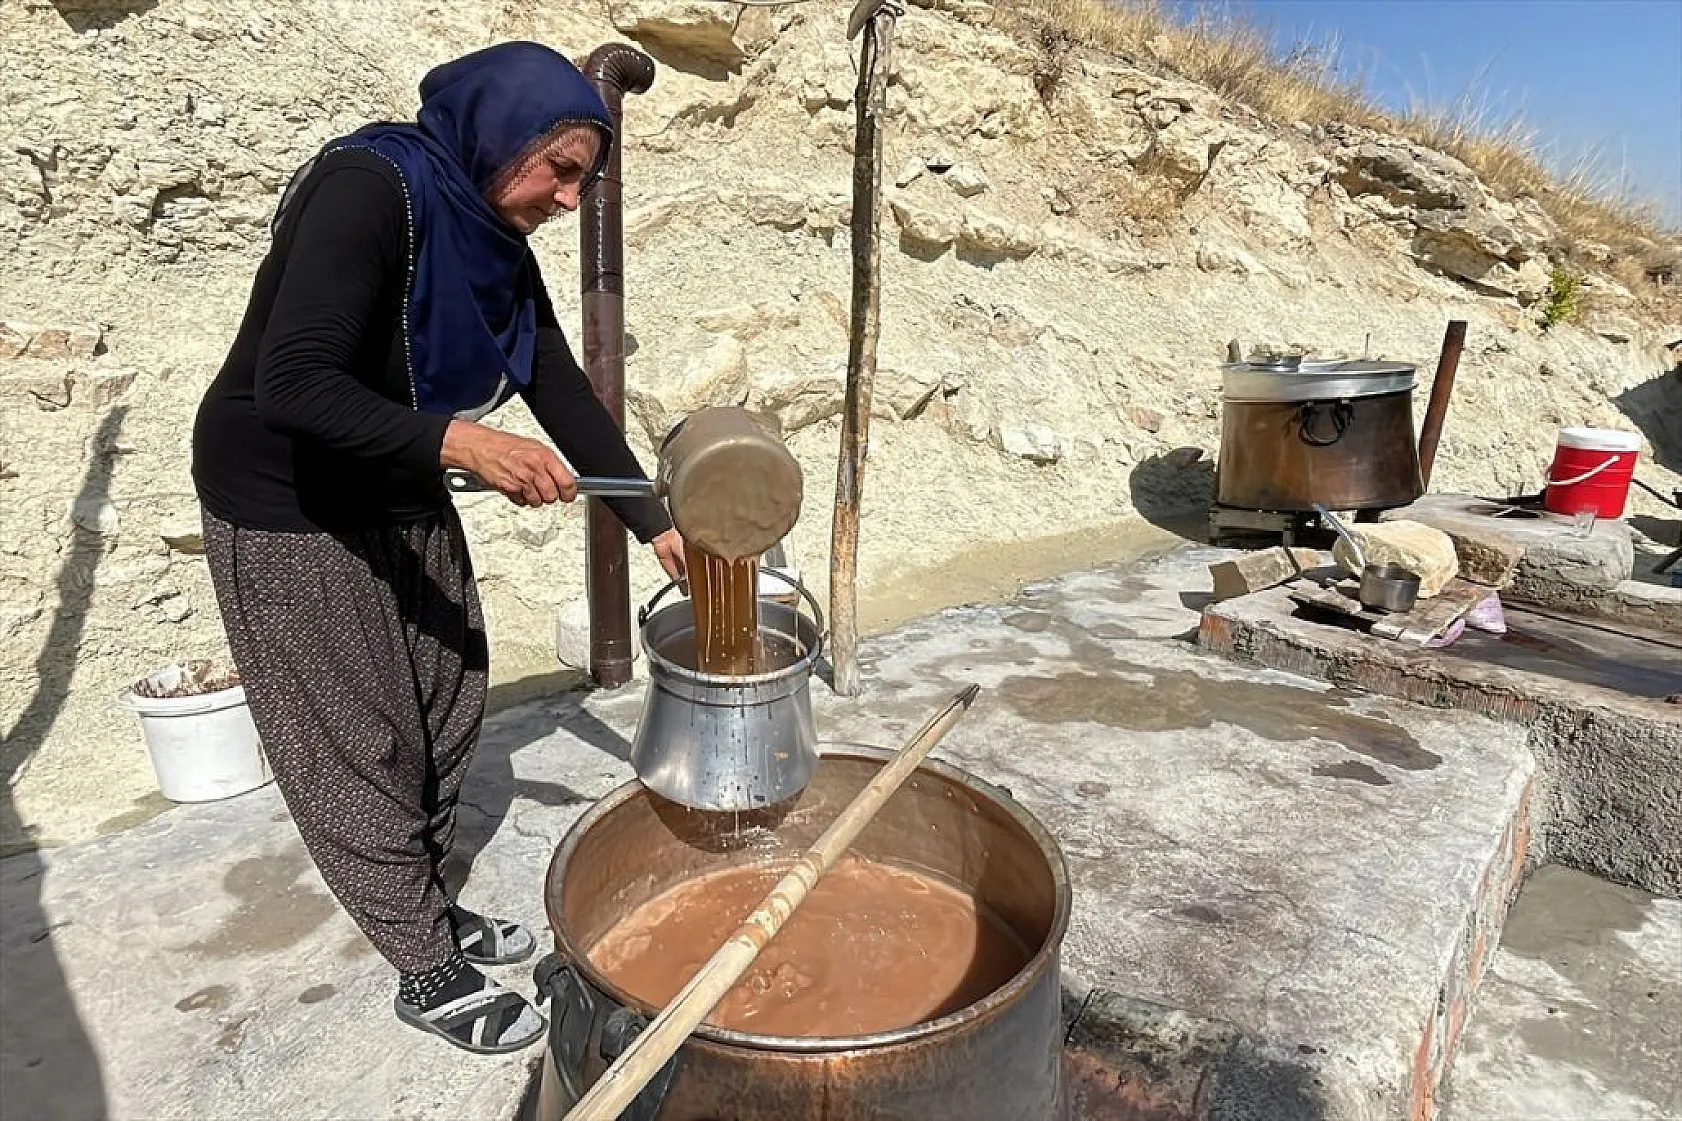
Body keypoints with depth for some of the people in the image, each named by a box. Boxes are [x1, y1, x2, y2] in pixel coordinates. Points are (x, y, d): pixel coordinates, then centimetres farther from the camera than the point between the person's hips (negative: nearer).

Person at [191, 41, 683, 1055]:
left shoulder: (496, 241, -1)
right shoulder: (370, 191, -24)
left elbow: (563, 392, -1)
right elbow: (292, 384, -33)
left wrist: (656, 525, -4)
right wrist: (461, 441, -42)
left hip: (402, 495, 8)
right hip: (289, 508, -8)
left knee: (450, 704, 14)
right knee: (362, 744, 3)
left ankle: (433, 908, 35)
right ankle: (430, 975, 20)